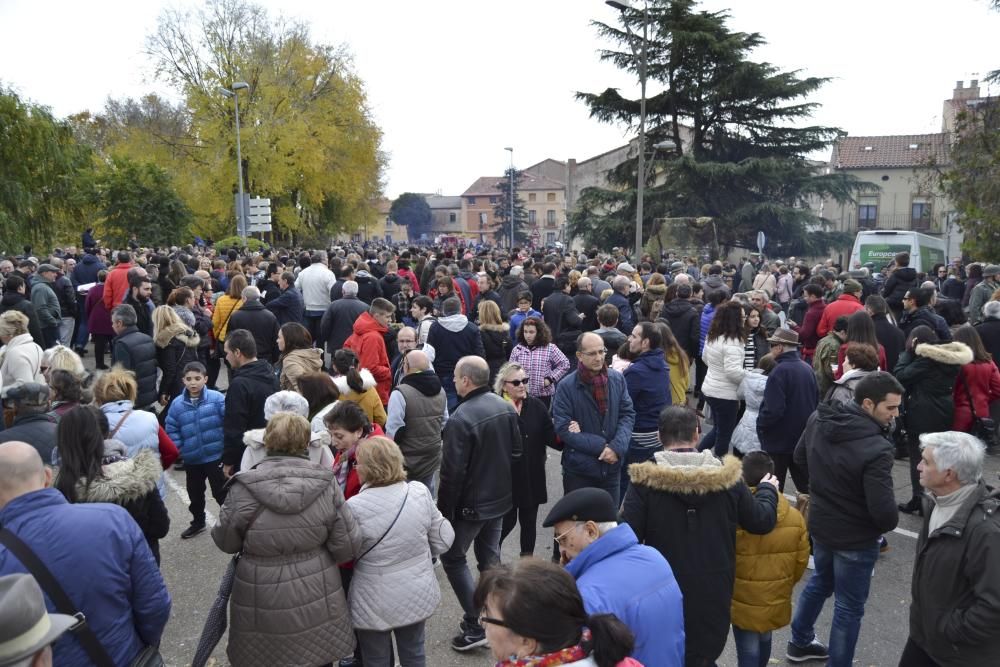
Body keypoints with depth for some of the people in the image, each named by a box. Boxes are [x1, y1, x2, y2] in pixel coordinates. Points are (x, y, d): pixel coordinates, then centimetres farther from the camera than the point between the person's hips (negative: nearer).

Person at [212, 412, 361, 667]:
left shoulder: (244, 489, -16)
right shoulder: (326, 485, -12)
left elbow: (226, 542, -2)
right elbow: (348, 547, -9)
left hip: (264, 609, -1)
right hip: (317, 605, 1)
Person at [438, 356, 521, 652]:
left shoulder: (460, 419, -25)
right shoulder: (506, 407, -2)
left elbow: (452, 473, -22)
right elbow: (516, 452, 8)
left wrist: (444, 511, -12)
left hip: (471, 503, -7)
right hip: (500, 497, 7)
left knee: (452, 558, 10)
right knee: (491, 558, 18)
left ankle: (474, 625, 7)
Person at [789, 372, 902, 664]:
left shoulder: (818, 420, -9)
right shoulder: (876, 449, -32)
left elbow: (800, 457, 9)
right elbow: (883, 510, -28)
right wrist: (889, 524, -5)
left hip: (819, 523, 8)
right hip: (856, 538, -7)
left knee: (820, 582, 29)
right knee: (849, 607, 11)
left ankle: (800, 642, 46)